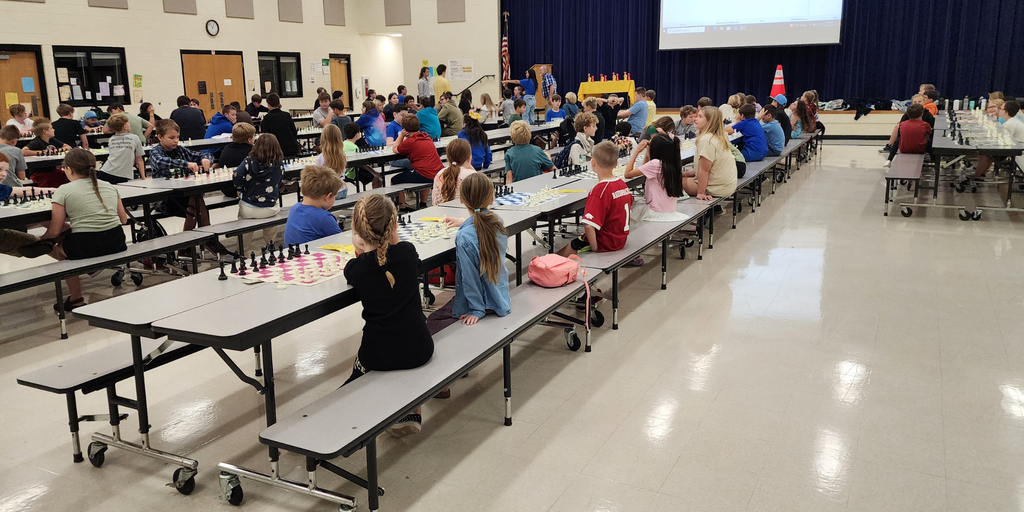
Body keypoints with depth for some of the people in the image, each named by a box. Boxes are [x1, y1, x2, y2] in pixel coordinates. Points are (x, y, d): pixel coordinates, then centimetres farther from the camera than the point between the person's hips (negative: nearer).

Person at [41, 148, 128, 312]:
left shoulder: (64, 191, -2)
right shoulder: (109, 186, 11)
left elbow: (55, 231, 0)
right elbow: (123, 219, 16)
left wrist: (41, 237, 21)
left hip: (85, 248, -5)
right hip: (117, 244, 5)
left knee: (60, 247, 27)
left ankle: (76, 299, 28)